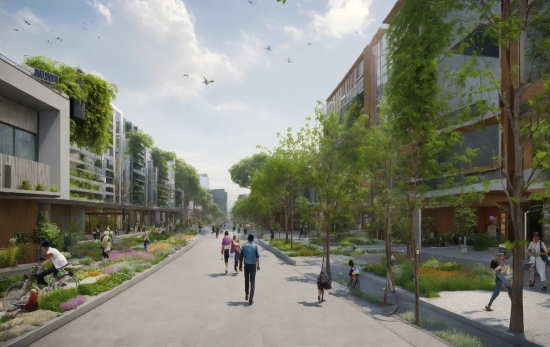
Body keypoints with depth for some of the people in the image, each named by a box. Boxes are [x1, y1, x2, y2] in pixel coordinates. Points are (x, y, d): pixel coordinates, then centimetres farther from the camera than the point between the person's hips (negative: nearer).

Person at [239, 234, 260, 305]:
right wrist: (258, 265, 6)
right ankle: (251, 299, -5)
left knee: (246, 280, 21)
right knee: (252, 282, 1)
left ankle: (246, 295, 29)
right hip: (253, 265, -1)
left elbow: (240, 257, 3)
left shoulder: (244, 246, 4)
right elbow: (258, 256, -3)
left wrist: (240, 266, 10)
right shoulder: (255, 246, 0)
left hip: (246, 265, 2)